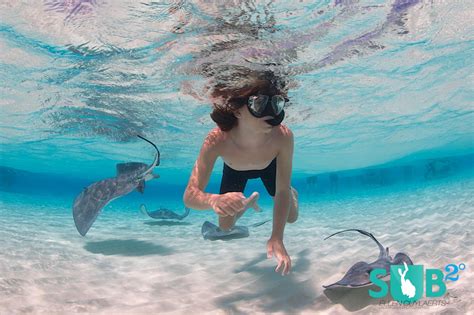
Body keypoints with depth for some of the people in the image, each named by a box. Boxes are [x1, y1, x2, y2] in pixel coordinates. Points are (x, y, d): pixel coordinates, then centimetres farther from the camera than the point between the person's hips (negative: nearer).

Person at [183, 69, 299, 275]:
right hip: (234, 170, 0)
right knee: (225, 226, 9)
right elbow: (190, 196, -46)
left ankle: (294, 193, 44)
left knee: (291, 217, 6)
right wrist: (214, 200, -70)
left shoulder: (283, 137, -44)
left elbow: (281, 192, -36)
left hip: (269, 166, 0)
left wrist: (277, 238, -48)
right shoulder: (217, 140, -46)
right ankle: (249, 202, 43)